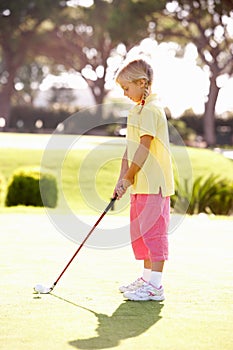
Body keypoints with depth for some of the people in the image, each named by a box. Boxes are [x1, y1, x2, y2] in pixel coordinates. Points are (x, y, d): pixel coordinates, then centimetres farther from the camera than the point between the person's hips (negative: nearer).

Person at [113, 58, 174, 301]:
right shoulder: (137, 110, 18)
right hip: (140, 184, 10)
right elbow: (130, 148, 16)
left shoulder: (151, 110, -14)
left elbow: (144, 148, -18)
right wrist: (122, 178, 8)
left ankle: (155, 286, -8)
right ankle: (147, 278, 25)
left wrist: (128, 177, -12)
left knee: (153, 231, -9)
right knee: (140, 232, 16)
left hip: (154, 184, -10)